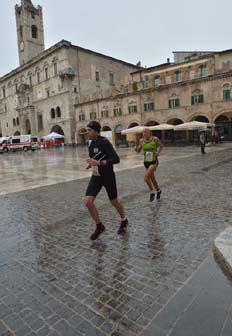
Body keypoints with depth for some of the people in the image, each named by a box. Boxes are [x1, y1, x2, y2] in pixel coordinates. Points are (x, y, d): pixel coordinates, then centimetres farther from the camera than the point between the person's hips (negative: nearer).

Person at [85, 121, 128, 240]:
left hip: (108, 177, -6)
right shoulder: (91, 143, 5)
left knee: (114, 202, 11)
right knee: (88, 201, -7)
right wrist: (91, 164, 3)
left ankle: (124, 221, 41)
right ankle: (99, 226, 15)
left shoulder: (104, 142, -19)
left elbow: (116, 159, -27)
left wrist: (98, 163, -33)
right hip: (96, 177, 6)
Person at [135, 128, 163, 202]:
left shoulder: (155, 139, -11)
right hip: (146, 162, 5)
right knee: (152, 178, 19)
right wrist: (136, 148, -17)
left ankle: (152, 192, 5)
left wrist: (158, 152, -12)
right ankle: (158, 190, 46)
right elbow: (138, 151, 5)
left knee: (146, 177, -20)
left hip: (154, 162, -5)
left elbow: (161, 146, 6)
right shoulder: (141, 141, -2)